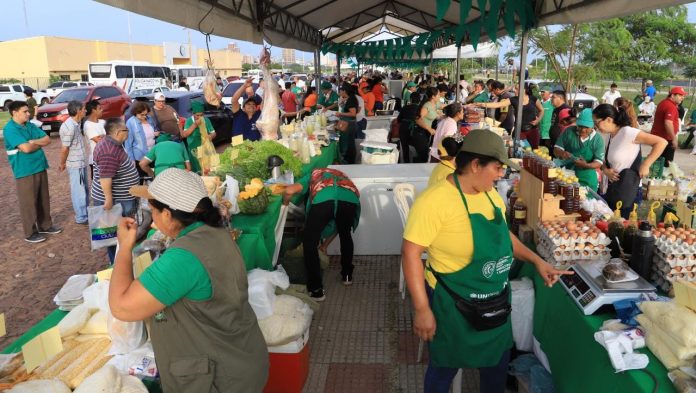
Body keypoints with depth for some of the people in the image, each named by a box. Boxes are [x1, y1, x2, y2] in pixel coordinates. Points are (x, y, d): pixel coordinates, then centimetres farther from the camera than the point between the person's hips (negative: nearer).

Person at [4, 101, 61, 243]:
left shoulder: (30, 125, 9)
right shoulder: (10, 129, -14)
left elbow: (47, 140, 5)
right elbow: (26, 148, -23)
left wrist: (33, 142, -13)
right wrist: (39, 144, -4)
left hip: (40, 167, 8)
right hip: (25, 171, -8)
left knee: (44, 199, 16)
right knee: (28, 202, 1)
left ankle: (45, 225, 31)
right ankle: (30, 233, 11)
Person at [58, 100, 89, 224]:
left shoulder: (75, 123, 8)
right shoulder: (69, 127, -23)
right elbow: (64, 148, -17)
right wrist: (62, 164, -5)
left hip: (80, 163, 9)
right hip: (75, 164, -9)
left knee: (84, 189, 19)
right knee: (79, 191, 0)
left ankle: (85, 213, 31)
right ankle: (81, 218, 10)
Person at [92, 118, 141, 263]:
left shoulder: (111, 144, 8)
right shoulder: (109, 151, -26)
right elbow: (105, 178, -29)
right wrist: (109, 199, -27)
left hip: (122, 198, 10)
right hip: (115, 200, -10)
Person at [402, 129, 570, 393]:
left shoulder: (490, 194, 0)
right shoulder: (434, 200, -26)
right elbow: (411, 253, -24)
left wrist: (537, 261, 6)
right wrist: (422, 309, -23)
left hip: (496, 303, 7)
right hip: (454, 306, -7)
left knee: (498, 362, 25)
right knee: (445, 369, 16)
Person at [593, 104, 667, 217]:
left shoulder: (627, 132, -17)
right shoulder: (610, 136, 7)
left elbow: (661, 142, -19)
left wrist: (645, 165, -19)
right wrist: (605, 170, -4)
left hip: (626, 192, -7)